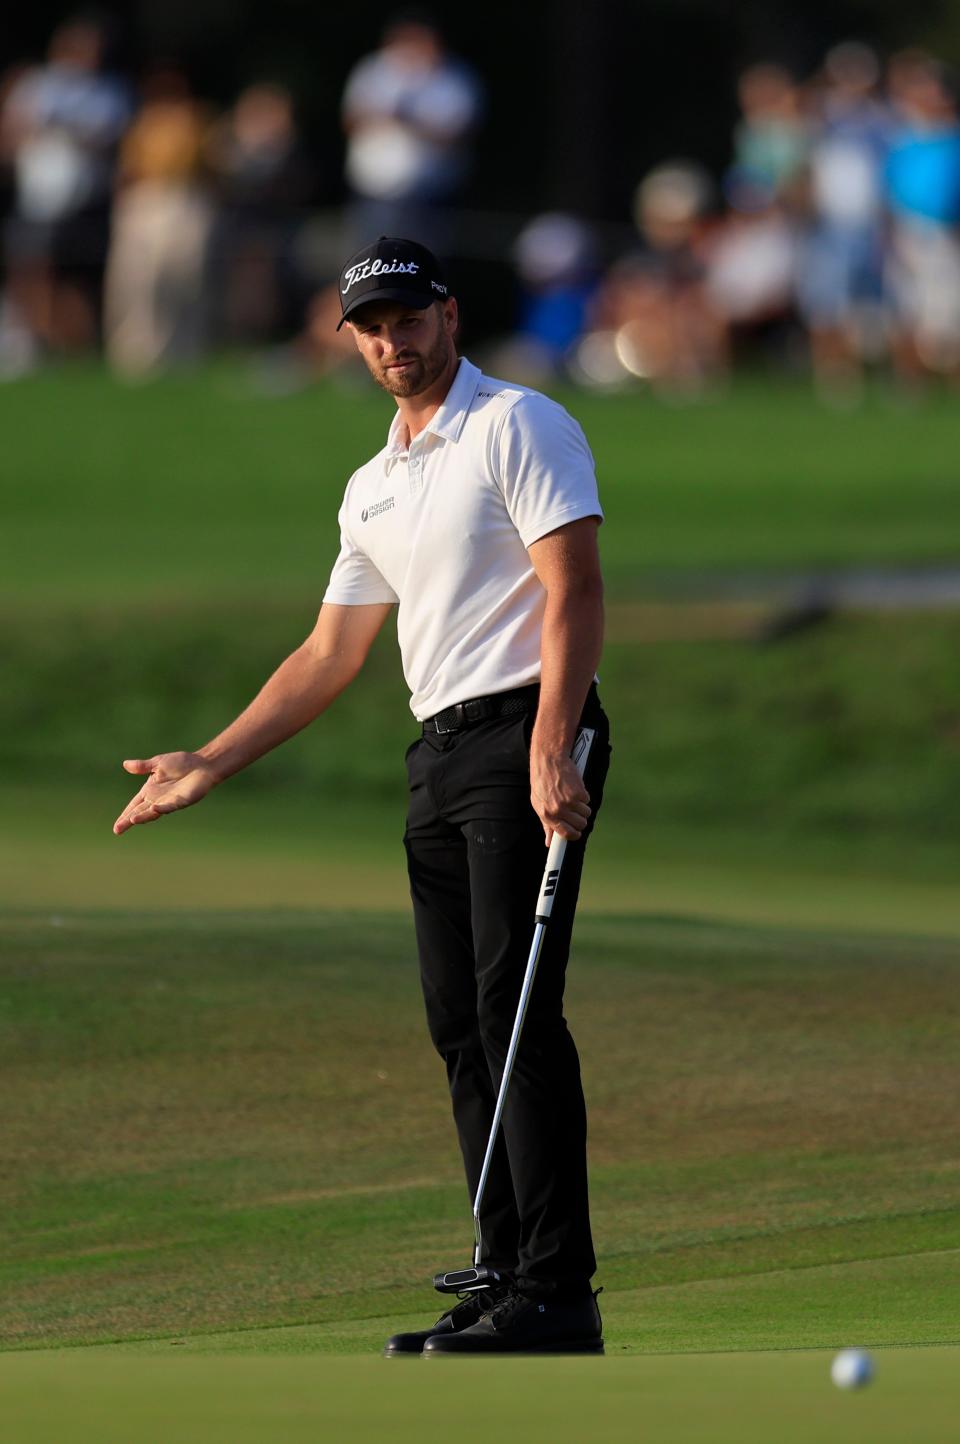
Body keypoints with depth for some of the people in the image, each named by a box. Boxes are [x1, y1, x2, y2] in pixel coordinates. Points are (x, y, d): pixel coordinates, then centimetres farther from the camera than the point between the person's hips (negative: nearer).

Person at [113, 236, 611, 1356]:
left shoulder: (520, 426, -3)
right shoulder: (374, 488, 22)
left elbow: (574, 591, -13)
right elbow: (328, 657, 28)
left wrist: (551, 749, -24)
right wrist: (206, 766, 24)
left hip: (523, 733, -9)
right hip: (439, 757, 9)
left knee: (515, 1008, -15)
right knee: (460, 1022, 4)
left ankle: (560, 1294, -19)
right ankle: (510, 1281, 5)